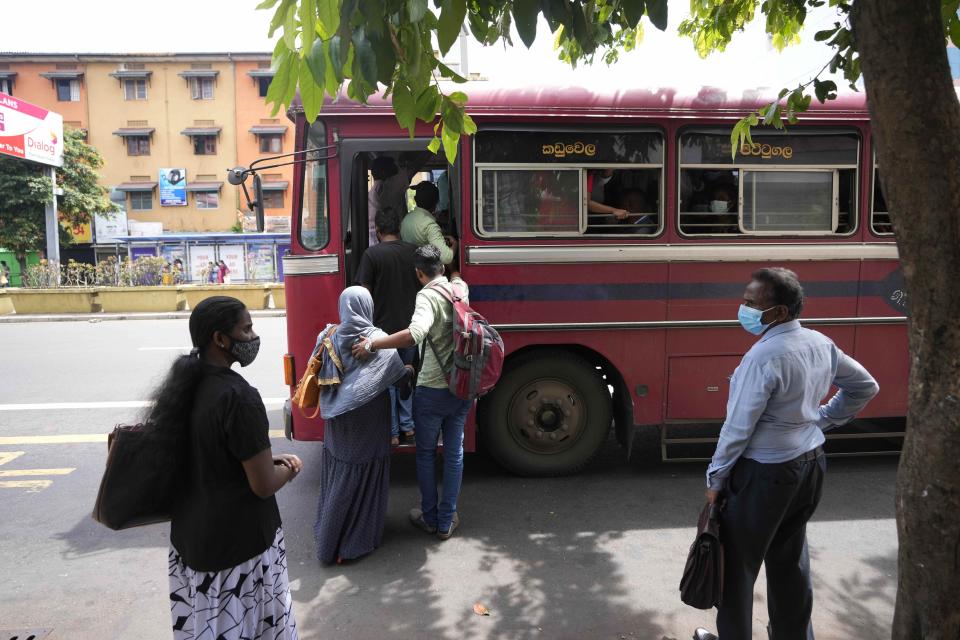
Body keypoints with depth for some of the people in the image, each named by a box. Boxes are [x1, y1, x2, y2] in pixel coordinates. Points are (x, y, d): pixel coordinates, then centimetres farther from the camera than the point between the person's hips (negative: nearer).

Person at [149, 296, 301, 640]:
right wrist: (290, 468, -2)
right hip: (238, 541, -8)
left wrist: (265, 459, 7)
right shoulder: (238, 396, -26)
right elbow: (264, 485, -22)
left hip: (190, 533, 8)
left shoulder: (184, 385, 0)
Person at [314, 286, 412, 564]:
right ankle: (356, 540, 16)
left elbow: (320, 375, 1)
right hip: (369, 422, -4)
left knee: (338, 475, 17)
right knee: (365, 475, 7)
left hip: (338, 423, 5)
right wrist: (411, 371, 9)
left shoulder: (331, 338, -2)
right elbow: (399, 374, -11)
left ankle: (329, 536, 29)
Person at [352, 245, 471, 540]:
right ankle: (447, 521, 24)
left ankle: (429, 517, 27)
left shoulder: (428, 295, -17)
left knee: (425, 453, 14)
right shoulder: (461, 289, 3)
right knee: (454, 452, 15)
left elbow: (417, 332, -36)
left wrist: (372, 344, -32)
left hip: (432, 391, -5)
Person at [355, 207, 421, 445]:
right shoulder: (414, 251, 2)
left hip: (384, 328, -4)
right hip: (410, 327, 4)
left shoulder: (372, 254, -10)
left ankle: (392, 433, 13)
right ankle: (408, 427, 24)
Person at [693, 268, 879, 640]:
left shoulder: (764, 356, -25)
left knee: (738, 563, 8)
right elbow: (865, 387, 15)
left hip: (766, 473, -8)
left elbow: (739, 427, -22)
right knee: (790, 557, 23)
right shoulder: (821, 344, 1)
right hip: (811, 464, 9)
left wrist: (716, 478, -10)